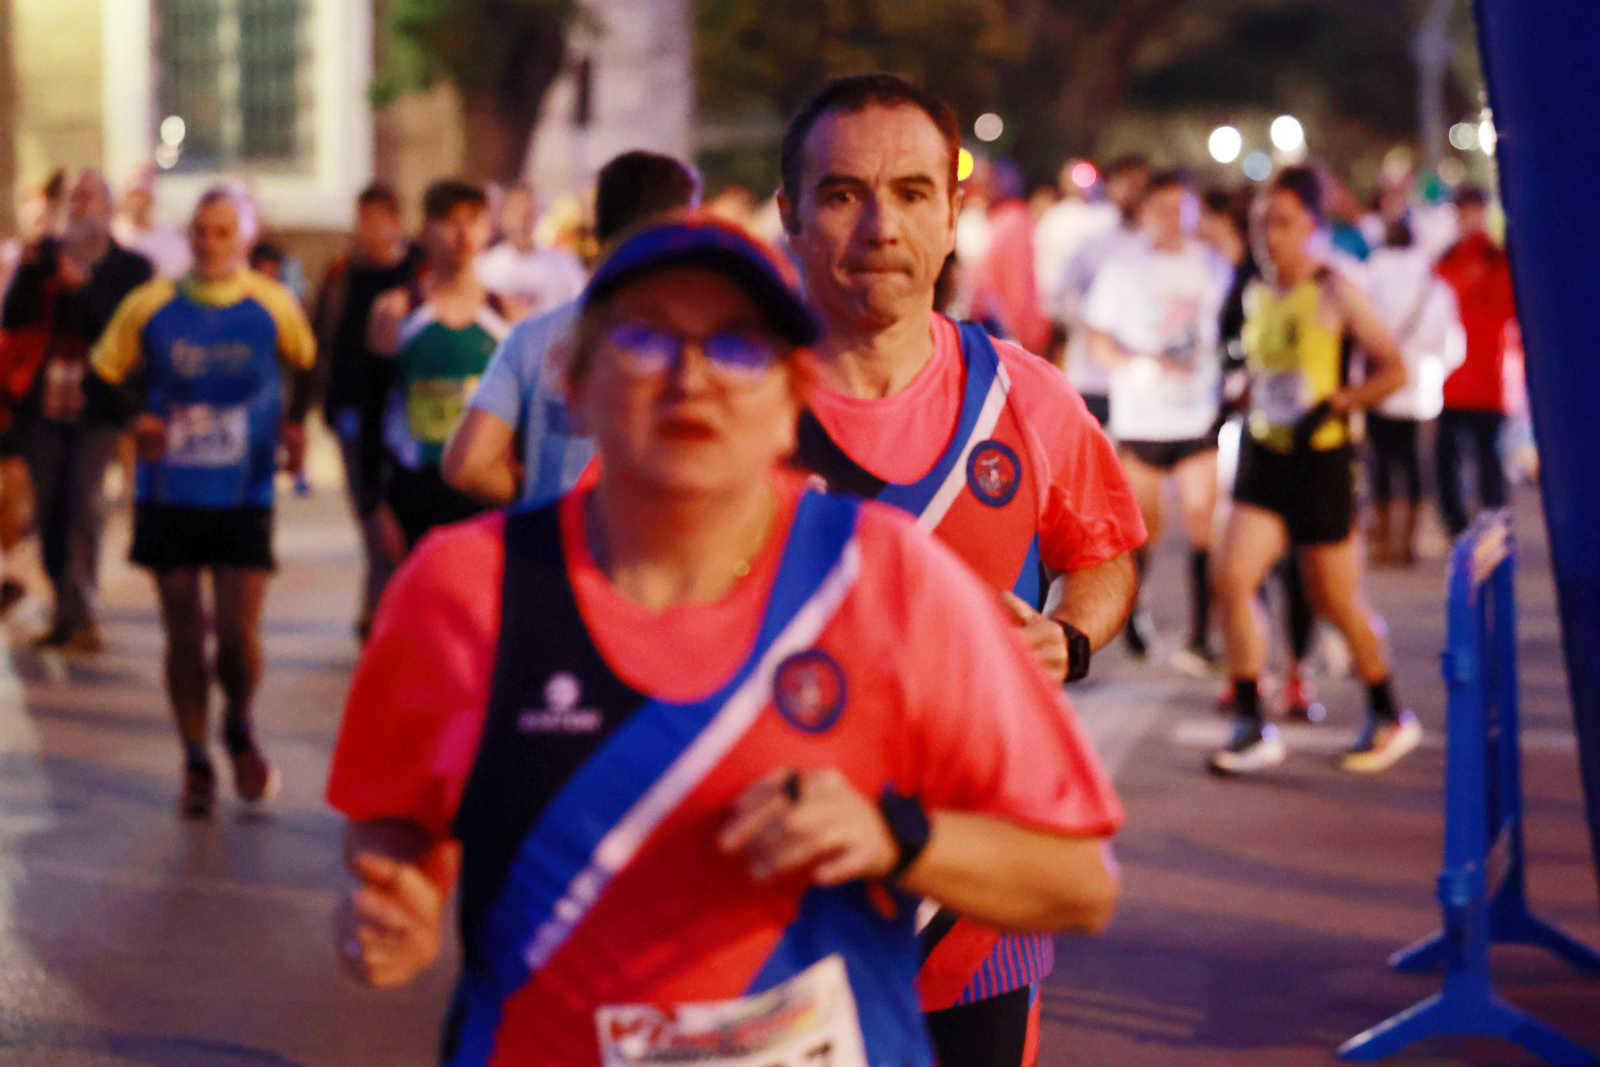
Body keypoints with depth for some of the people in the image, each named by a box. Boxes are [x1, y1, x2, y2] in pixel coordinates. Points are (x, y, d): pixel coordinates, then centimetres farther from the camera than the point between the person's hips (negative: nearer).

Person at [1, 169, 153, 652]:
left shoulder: (130, 266, 5)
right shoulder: (44, 255, 14)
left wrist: (82, 287, -17)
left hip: (97, 405, -3)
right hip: (44, 403, 3)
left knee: (84, 506, -12)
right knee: (49, 509, 5)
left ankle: (77, 615, -12)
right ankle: (69, 612, 15)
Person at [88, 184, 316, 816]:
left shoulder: (275, 307, -1)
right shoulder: (150, 306, -2)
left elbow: (307, 366, 18)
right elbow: (103, 377, 7)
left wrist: (294, 422, 5)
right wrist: (135, 422, -10)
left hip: (245, 497, -1)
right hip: (168, 496, 1)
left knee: (238, 632, -7)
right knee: (184, 633, 4)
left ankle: (240, 729, 23)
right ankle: (195, 761, 19)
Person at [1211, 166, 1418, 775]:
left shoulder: (1334, 292, -8)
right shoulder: (1256, 295, 10)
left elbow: (1393, 370, -9)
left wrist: (1332, 406, -18)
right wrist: (1243, 397, 8)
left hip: (1321, 457, -5)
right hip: (1265, 453, 5)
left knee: (1334, 600, 6)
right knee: (1232, 579, -12)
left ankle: (1389, 717, 27)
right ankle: (1252, 728, -5)